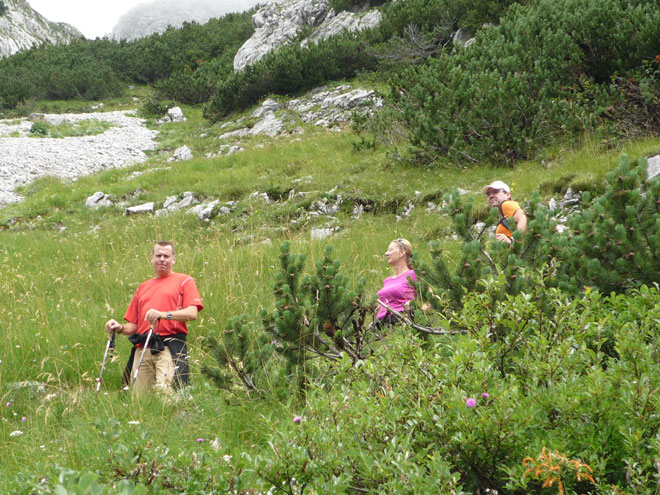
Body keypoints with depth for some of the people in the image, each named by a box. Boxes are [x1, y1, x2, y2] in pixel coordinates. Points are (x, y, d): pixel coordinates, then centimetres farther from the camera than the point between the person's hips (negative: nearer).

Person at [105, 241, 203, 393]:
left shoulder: (184, 281, 11)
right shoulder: (143, 287, 28)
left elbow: (192, 313, -6)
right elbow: (133, 325, 26)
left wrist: (164, 315, -20)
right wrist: (120, 328, 4)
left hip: (169, 348, -5)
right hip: (142, 349, 5)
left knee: (165, 392, -22)